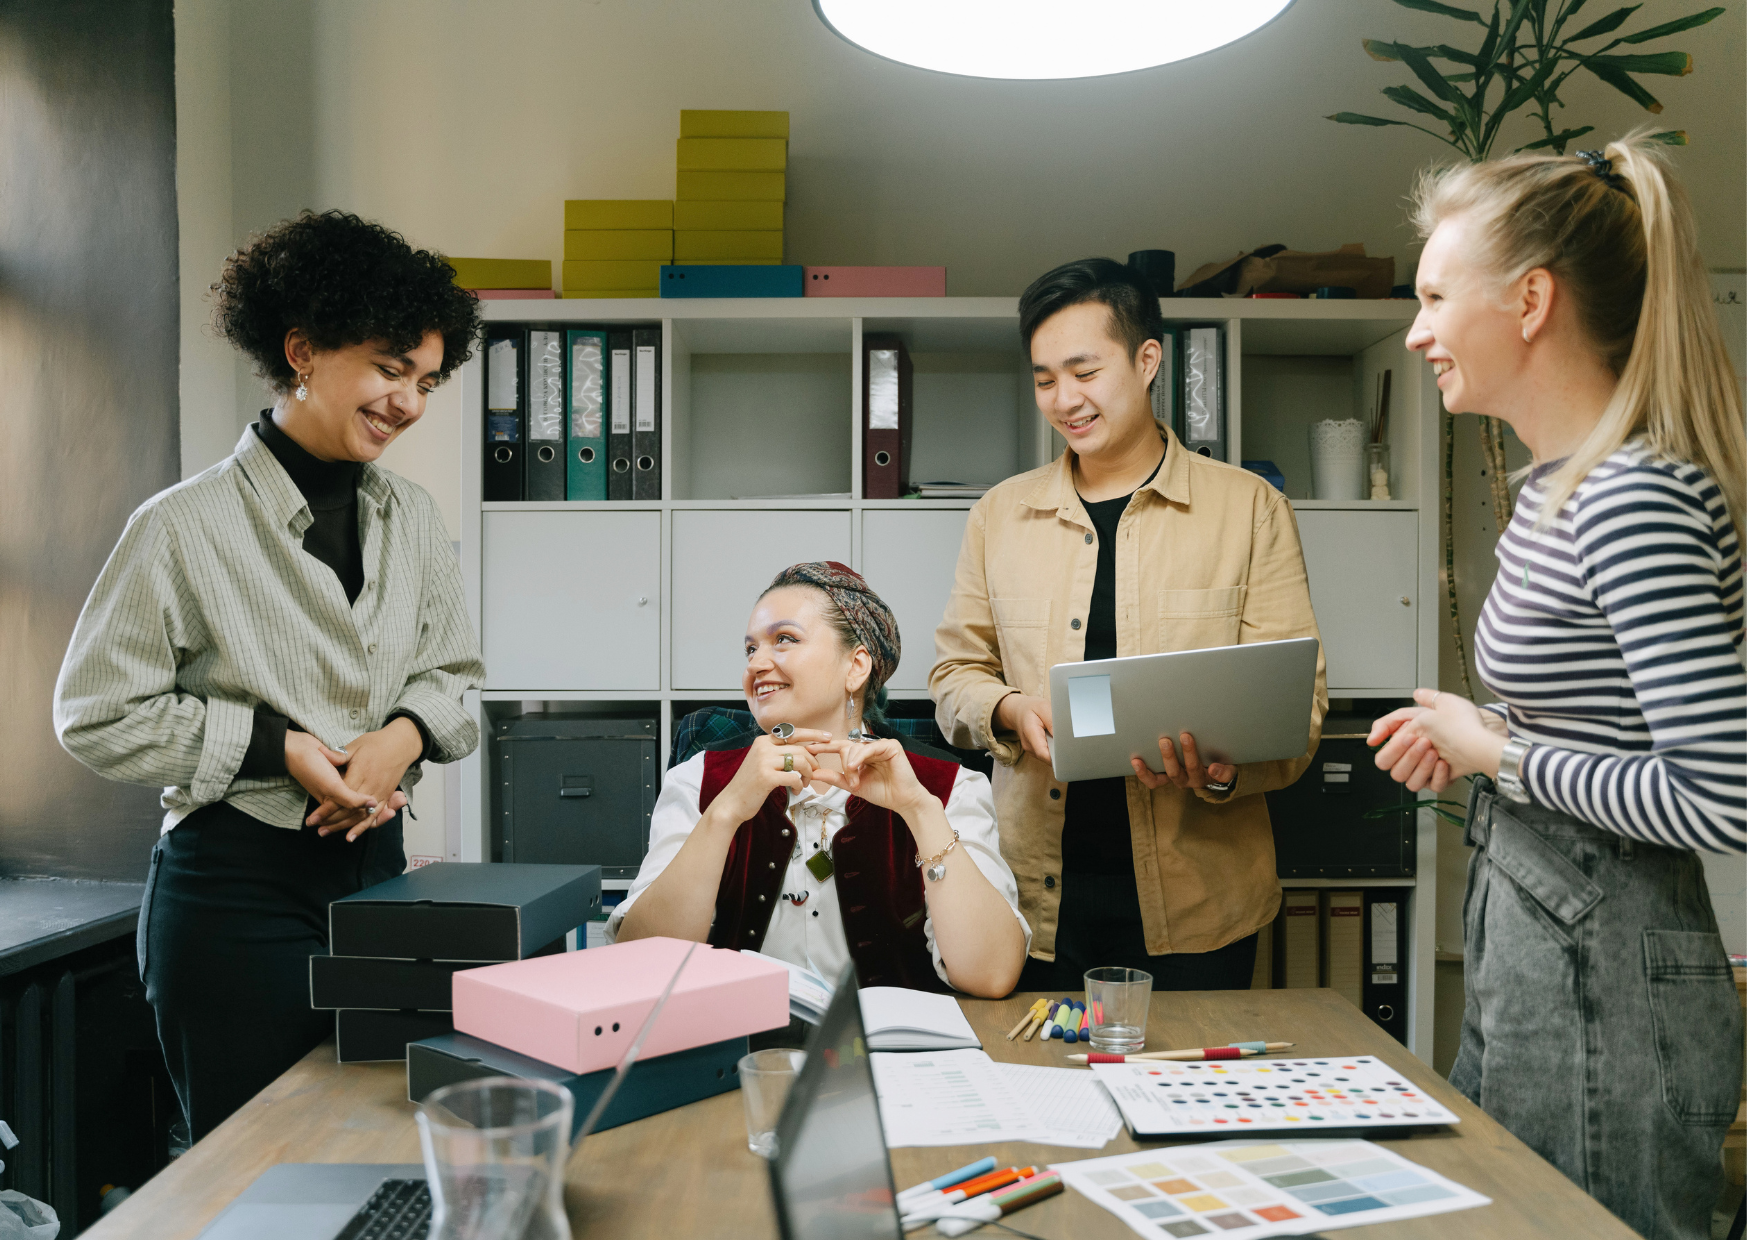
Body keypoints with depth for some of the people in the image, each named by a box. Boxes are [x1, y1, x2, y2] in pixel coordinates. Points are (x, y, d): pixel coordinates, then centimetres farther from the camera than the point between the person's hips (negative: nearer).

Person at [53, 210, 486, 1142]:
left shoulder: (413, 522, 7)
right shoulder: (187, 526, -9)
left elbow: (453, 673, 15)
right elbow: (96, 715, -6)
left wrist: (407, 733, -7)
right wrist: (277, 747, -14)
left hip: (376, 866, 5)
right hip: (238, 886, -5)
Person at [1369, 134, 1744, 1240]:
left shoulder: (1632, 499, -22)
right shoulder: (1561, 482, 9)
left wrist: (1500, 752, -16)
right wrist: (1473, 735, 6)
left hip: (1602, 981, -10)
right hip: (1531, 947, 10)